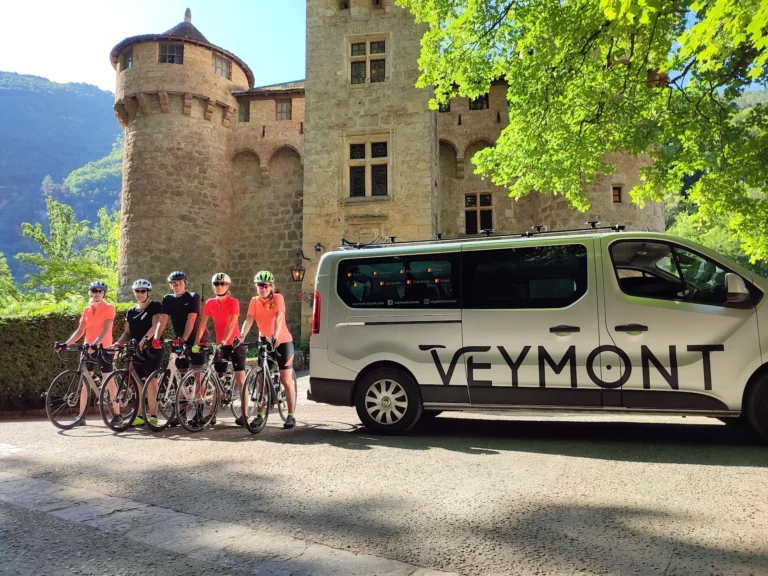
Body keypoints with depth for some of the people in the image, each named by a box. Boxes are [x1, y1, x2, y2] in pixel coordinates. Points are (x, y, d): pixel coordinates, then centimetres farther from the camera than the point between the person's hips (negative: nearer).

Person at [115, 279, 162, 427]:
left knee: (151, 382, -9)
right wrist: (118, 343, -3)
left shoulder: (155, 306, -2)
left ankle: (153, 416, -4)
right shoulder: (131, 312, 16)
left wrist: (145, 339, -32)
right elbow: (127, 332, 15)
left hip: (151, 349, -6)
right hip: (136, 350, 6)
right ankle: (139, 416, 12)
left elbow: (155, 325, -17)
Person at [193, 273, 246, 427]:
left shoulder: (233, 302, -10)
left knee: (240, 378, -6)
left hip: (235, 344, -4)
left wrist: (224, 341, -32)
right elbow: (202, 324, -4)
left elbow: (232, 324, -21)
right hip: (219, 345, 4)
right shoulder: (210, 303, 2)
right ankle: (213, 413, 16)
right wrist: (196, 343, -14)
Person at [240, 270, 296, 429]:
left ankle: (291, 416, 5)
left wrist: (275, 335, -43)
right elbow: (249, 320, -15)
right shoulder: (254, 301, -1)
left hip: (282, 342, -4)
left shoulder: (278, 298, -12)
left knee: (286, 380, -2)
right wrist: (242, 336, -33)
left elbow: (279, 318, -27)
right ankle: (260, 414, 14)